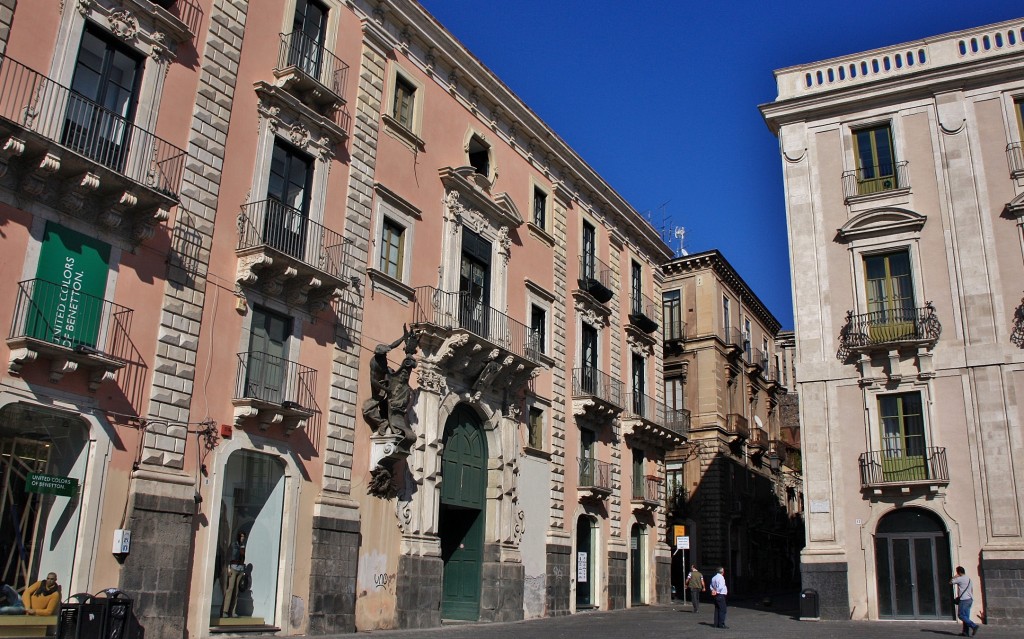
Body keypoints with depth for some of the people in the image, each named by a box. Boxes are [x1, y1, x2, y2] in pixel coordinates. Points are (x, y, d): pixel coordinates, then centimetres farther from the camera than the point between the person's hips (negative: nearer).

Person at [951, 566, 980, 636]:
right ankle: (966, 632, 7)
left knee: (961, 615, -6)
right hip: (970, 599, 9)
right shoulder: (969, 579, 15)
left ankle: (973, 626, -18)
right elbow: (972, 590, 19)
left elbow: (951, 582, -1)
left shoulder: (960, 579, -11)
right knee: (966, 616, 9)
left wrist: (955, 576, 7)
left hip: (964, 599, -9)